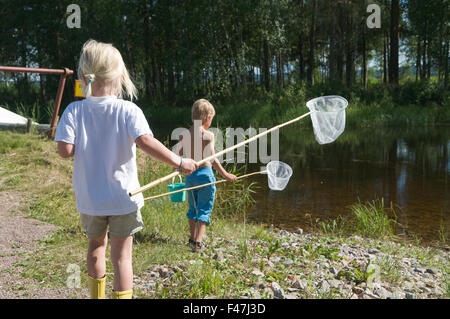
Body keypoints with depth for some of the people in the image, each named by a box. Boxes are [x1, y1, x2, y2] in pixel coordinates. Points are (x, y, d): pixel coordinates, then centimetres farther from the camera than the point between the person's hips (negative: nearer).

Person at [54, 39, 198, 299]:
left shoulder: (74, 110, -8)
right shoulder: (128, 110, -14)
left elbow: (65, 149, -17)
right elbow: (145, 141, -28)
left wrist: (86, 145, 4)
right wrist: (179, 162, -21)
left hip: (90, 198, 3)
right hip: (124, 196, -2)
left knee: (96, 245, 26)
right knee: (122, 255, 8)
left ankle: (97, 295, 41)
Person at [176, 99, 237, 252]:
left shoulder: (184, 134, 1)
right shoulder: (208, 135, -12)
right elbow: (212, 159, -17)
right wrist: (225, 175, -10)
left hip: (189, 175, 5)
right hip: (205, 173, -5)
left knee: (193, 208, 20)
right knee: (204, 209, 4)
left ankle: (193, 238, 33)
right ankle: (198, 242, -6)